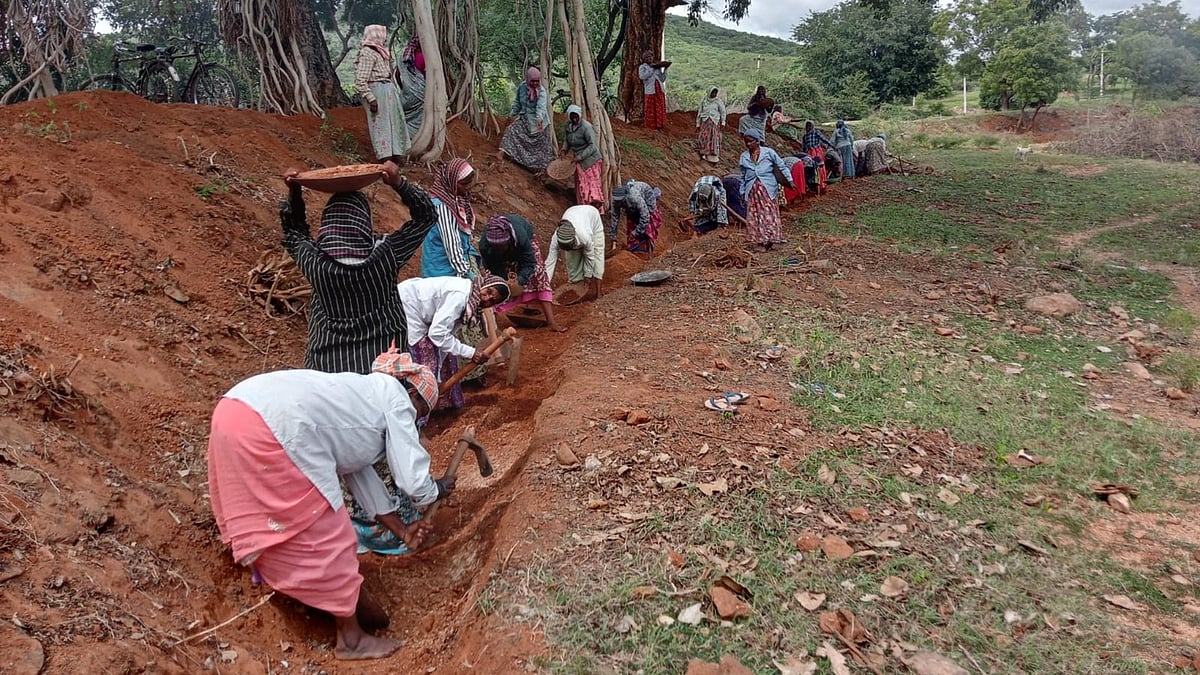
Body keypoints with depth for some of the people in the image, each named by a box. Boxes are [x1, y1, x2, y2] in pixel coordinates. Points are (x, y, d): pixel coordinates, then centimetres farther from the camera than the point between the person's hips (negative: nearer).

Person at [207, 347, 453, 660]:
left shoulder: (365, 394, 32)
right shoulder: (396, 398, 8)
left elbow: (357, 471, 34)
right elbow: (413, 480, 5)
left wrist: (402, 530, 37)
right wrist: (438, 489, 29)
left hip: (235, 412, 10)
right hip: (271, 429, -10)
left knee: (280, 528, 25)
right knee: (325, 534, 3)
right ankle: (351, 637, 15)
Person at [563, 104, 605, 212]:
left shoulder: (586, 127, -21)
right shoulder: (569, 125, 2)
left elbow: (592, 146, -23)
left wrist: (579, 157, -26)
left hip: (590, 160, -7)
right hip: (579, 162, 7)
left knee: (592, 185, -7)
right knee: (581, 187, 9)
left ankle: (596, 209, -4)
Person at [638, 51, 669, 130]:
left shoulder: (658, 66, 15)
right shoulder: (642, 67, 4)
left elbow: (662, 79, 10)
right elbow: (642, 76, -17)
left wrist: (665, 69, -1)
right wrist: (652, 68, -11)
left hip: (660, 90, 4)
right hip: (650, 91, -4)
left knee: (660, 109, 6)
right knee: (651, 109, -3)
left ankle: (659, 124, 16)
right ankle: (651, 125, 7)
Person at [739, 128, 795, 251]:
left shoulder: (768, 152, 2)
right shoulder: (744, 157, 11)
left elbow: (781, 166, 7)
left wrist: (789, 180, 4)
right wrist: (743, 192, 15)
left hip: (767, 189, -3)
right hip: (752, 191, 3)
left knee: (769, 214, -6)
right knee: (754, 216, 0)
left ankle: (770, 240, -3)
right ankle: (761, 241, 5)